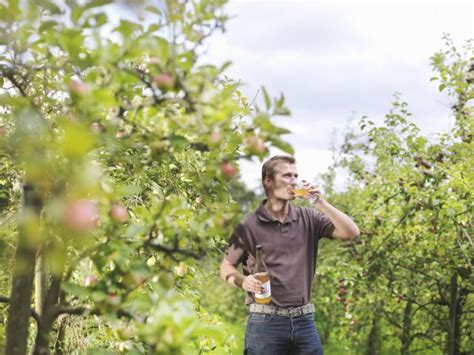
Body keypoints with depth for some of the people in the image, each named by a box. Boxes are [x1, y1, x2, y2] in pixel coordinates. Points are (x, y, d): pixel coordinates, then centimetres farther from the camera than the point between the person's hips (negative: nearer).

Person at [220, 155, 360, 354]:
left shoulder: (308, 218, 6)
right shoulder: (249, 225, -3)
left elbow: (351, 233, -3)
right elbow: (226, 267, 4)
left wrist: (320, 203, -11)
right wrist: (243, 281, -17)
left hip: (304, 320, 3)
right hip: (265, 322, -3)